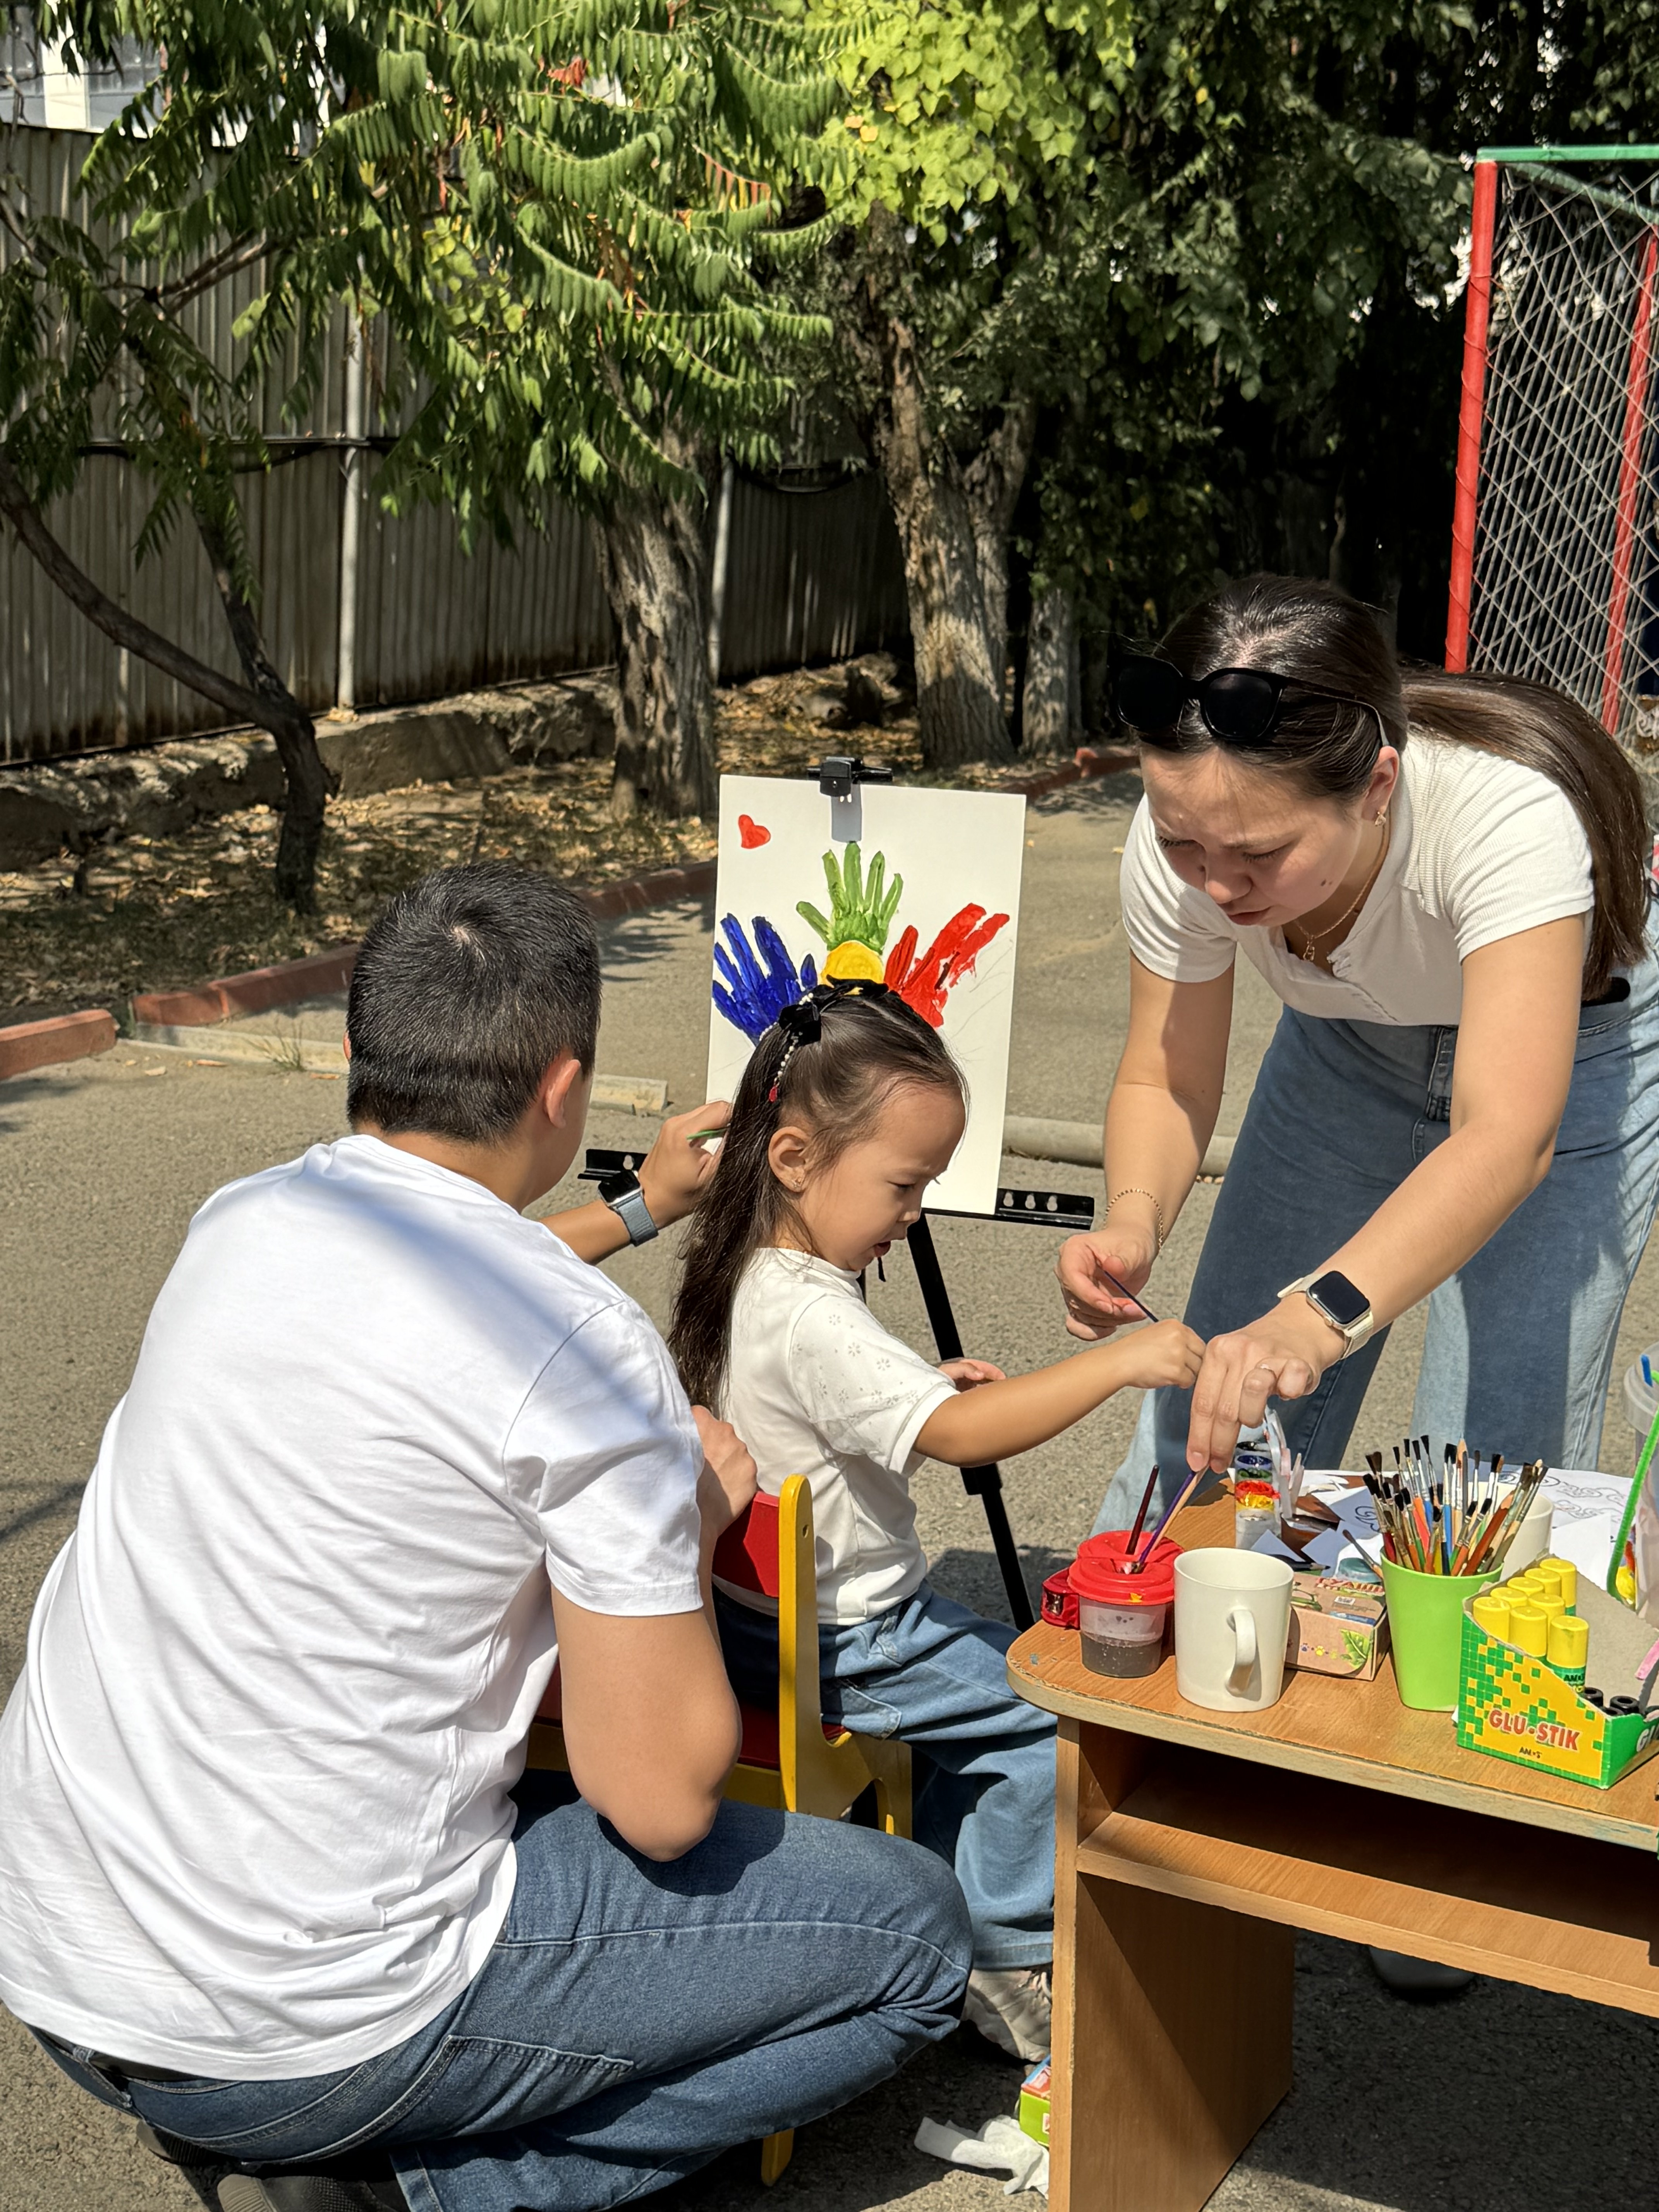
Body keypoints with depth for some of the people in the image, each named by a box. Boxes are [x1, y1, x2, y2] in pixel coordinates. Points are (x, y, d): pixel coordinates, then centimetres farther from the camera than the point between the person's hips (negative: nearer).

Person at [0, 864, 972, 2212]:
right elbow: (664, 1798, -15)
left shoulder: (241, 1224, 5)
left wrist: (639, 1211, 44)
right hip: (314, 2028, -8)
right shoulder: (588, 1352, -18)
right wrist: (696, 1518, 1)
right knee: (914, 1937, 5)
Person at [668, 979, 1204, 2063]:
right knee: (1053, 1702, -8)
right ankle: (1004, 1955, 6)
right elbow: (955, 1435, -38)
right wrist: (1119, 1362, -40)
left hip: (771, 1617, 10)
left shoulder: (754, 1277, 3)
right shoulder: (811, 1318, -30)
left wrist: (927, 1387, 8)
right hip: (838, 1647, -10)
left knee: (987, 1686, 25)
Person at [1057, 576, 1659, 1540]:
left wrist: (1317, 1316, -63)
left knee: (1496, 1461, -11)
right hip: (1352, 1041, 4)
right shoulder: (1178, 842, -28)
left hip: (1571, 1035, -3)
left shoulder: (1508, 812, -41)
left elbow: (1507, 1137, -50)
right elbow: (1166, 1080, -15)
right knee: (1213, 1420, 2)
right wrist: (1133, 1221, -36)